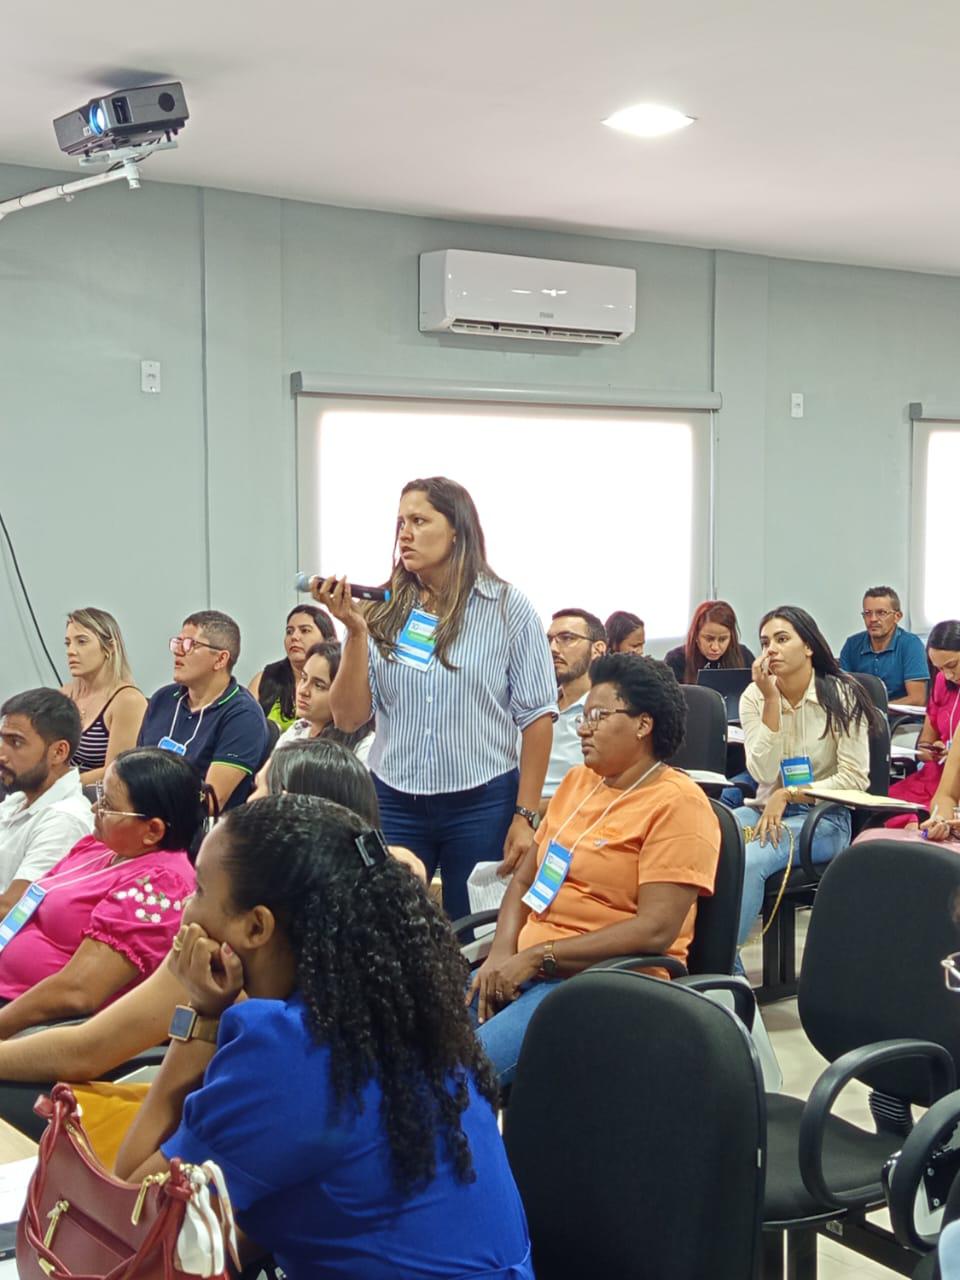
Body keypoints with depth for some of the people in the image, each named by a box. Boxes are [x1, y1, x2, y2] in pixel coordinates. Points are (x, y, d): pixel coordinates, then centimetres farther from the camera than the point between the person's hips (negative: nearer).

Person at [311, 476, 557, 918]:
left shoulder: (508, 608, -2)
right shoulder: (383, 612, 4)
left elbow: (537, 717, -2)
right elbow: (348, 718, 3)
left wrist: (525, 817, -7)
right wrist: (355, 631, -8)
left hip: (482, 804, -2)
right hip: (392, 804, 2)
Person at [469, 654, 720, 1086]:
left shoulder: (677, 803, -8)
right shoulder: (577, 780, 15)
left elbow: (656, 930, -17)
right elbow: (524, 879, 17)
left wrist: (536, 957, -17)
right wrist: (502, 953, -4)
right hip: (526, 966, 7)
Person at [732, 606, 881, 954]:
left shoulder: (841, 696, -5)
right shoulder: (754, 697, 3)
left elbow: (854, 778, -10)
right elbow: (764, 773, -10)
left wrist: (788, 795, -18)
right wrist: (772, 699, -15)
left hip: (823, 819, -3)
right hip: (767, 811, 4)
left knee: (750, 860, -33)